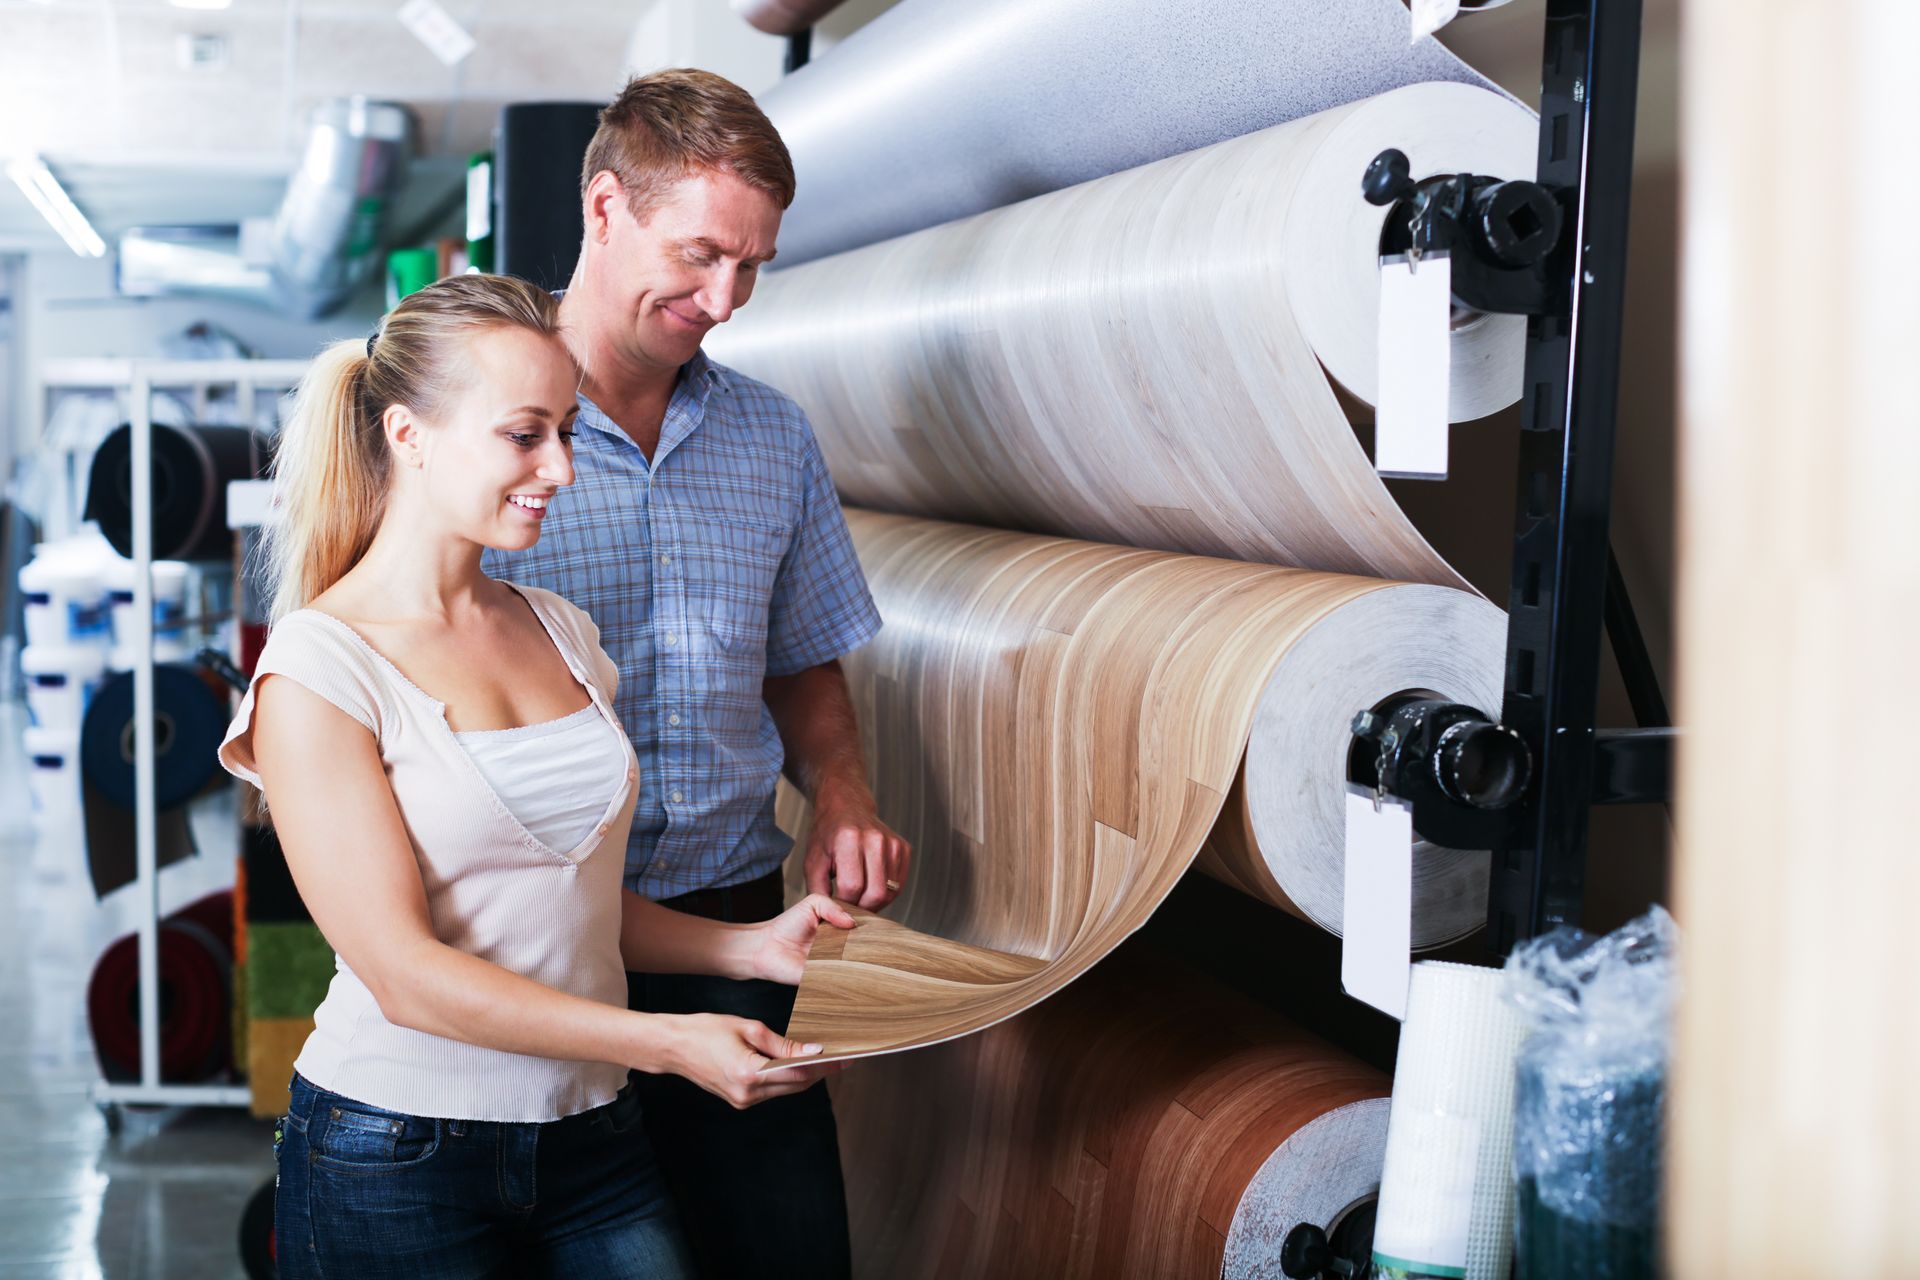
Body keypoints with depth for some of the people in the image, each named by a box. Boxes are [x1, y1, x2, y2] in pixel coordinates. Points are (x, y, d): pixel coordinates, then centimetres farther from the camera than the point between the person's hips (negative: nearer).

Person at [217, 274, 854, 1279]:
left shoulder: (562, 634, 9)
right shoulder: (318, 671, -12)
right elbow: (403, 971, -18)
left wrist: (754, 948, 0)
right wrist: (667, 1043, -22)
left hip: (589, 1134, 6)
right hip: (393, 1161, -5)